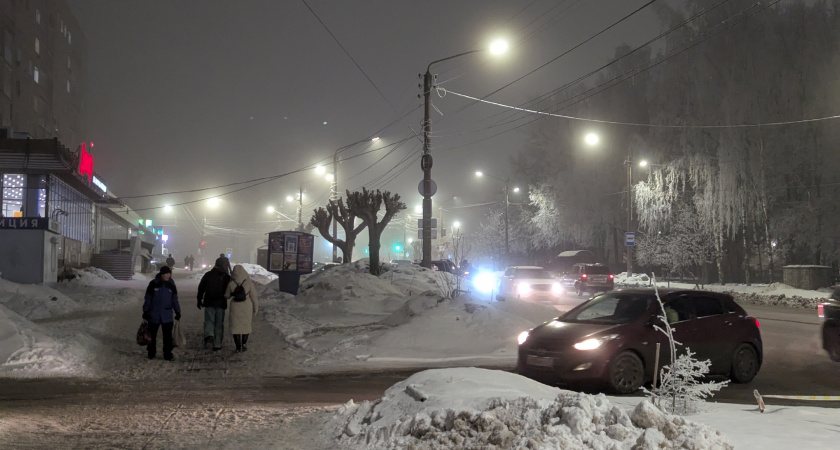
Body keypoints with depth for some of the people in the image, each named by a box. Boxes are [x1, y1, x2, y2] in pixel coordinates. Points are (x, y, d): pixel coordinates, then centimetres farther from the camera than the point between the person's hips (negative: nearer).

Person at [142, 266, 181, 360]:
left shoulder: (171, 285, 5)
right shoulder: (153, 284, -4)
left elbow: (175, 300, 13)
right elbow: (148, 298, 1)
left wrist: (178, 312, 11)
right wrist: (145, 311, 0)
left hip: (167, 315, 1)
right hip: (154, 315, -1)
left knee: (168, 335, -4)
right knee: (152, 334, 9)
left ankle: (168, 354, 3)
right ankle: (151, 353, 23)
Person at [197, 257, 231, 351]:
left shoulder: (208, 275, 2)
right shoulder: (226, 277, -2)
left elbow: (201, 288, 5)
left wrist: (199, 300, 13)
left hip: (209, 303, 0)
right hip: (221, 303, 0)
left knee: (209, 320, 4)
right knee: (219, 324, 6)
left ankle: (209, 336, -25)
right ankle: (217, 344, 6)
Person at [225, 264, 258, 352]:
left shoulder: (231, 283, -12)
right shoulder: (249, 282, -13)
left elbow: (227, 296, 2)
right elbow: (253, 296, -8)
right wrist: (255, 308, 4)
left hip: (235, 308, 0)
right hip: (247, 307, 1)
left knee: (236, 326, 9)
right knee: (246, 325, 17)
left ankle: (238, 347, 3)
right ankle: (244, 344, 17)